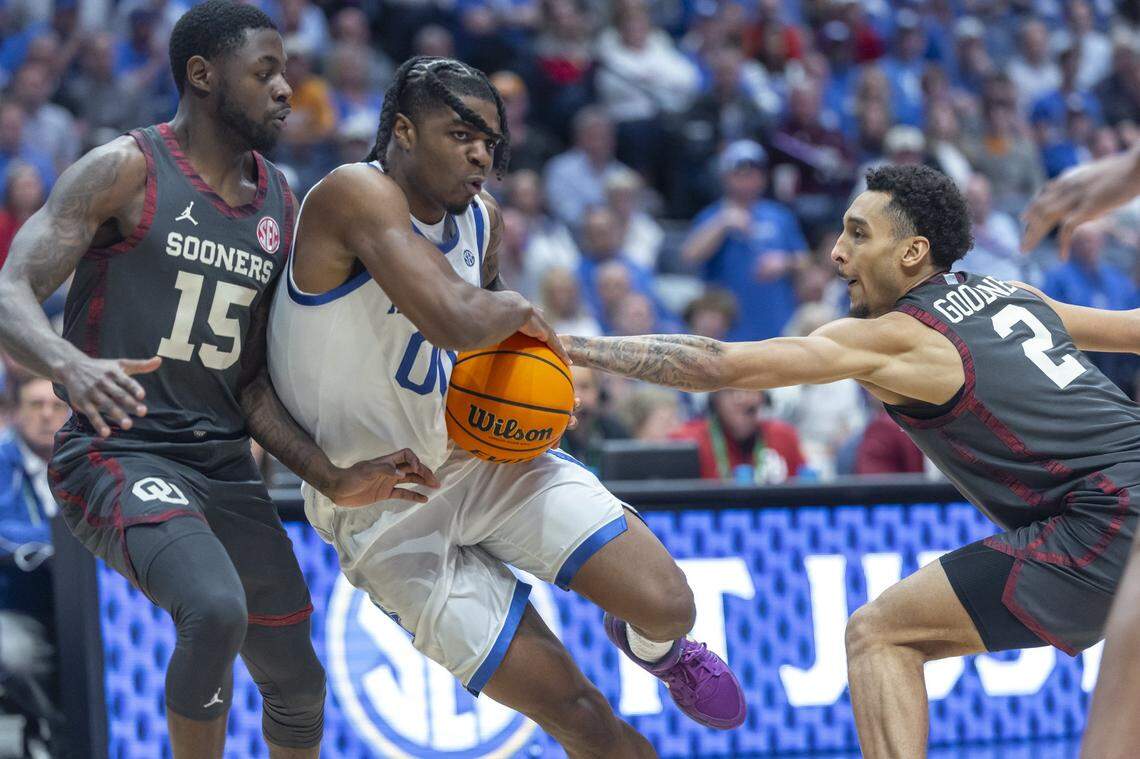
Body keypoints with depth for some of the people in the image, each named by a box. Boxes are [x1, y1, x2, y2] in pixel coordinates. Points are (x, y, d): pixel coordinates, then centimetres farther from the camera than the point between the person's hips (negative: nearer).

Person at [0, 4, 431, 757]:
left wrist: (334, 477, 1)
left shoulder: (280, 206, 11)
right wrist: (72, 365, -38)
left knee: (299, 688, 13)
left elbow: (250, 383, 13)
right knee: (217, 611, -34)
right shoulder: (127, 171, -8)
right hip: (120, 456, -7)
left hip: (226, 467, 7)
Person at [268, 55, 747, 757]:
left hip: (479, 455, 6)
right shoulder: (358, 194, -25)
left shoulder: (483, 220, 0)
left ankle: (651, 646, 29)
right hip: (384, 512, -6)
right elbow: (460, 321, -39)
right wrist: (517, 310, -17)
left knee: (668, 607, -8)